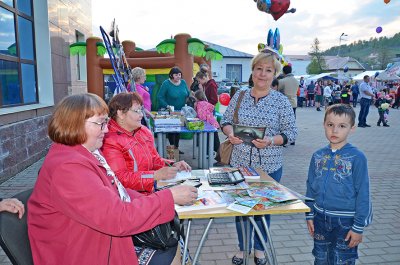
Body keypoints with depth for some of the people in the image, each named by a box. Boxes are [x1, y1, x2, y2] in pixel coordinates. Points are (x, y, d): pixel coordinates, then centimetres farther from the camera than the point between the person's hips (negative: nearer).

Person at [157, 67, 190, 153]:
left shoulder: (183, 82, 3)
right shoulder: (166, 83, -12)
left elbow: (188, 94, 12)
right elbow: (160, 97, -14)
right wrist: (167, 106, -25)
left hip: (181, 111, 5)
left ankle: (177, 147, 25)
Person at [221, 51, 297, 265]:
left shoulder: (281, 101, -6)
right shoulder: (239, 96, 1)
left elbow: (291, 133, -6)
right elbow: (225, 121, 8)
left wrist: (271, 141, -23)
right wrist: (230, 132, -13)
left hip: (269, 166, -2)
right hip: (240, 163, 2)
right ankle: (243, 247, 37)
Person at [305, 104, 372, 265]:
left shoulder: (357, 157, -13)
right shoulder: (318, 156, -1)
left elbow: (363, 193, -10)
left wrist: (358, 227, -9)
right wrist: (309, 215, 8)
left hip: (345, 221, -4)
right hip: (320, 218, 4)